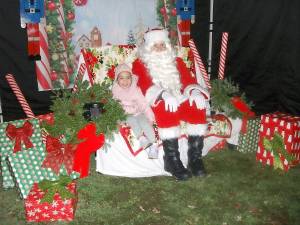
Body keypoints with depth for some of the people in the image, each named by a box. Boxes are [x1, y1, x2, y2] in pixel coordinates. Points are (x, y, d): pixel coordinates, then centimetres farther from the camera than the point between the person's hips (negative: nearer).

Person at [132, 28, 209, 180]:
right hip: (157, 103, -3)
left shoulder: (176, 62, 25)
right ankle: (172, 161, -33)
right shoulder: (140, 64, 13)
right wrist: (164, 95, -27)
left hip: (180, 99, 4)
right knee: (166, 109, -38)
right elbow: (145, 85, -7)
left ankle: (195, 158, -25)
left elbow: (189, 80, 11)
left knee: (197, 107, -28)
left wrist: (195, 92, -15)